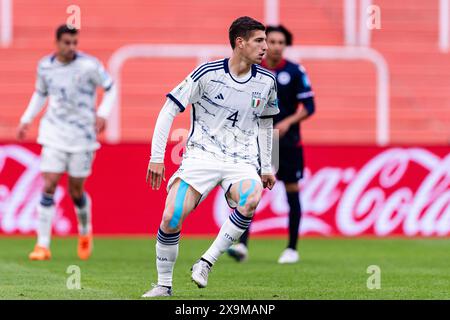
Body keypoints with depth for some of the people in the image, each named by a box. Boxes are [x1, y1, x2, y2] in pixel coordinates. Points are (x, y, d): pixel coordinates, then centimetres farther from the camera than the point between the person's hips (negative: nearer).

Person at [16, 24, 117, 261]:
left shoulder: (89, 65, -11)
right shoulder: (45, 66, 1)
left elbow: (110, 88, 1)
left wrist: (102, 114, -14)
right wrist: (26, 120, 10)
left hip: (82, 135, -2)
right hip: (54, 134, 2)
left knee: (76, 191, 5)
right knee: (48, 187, -10)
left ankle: (85, 233, 36)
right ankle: (43, 245, -8)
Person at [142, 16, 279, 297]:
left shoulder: (266, 81, 5)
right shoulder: (208, 73, -7)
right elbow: (170, 109, -3)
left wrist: (266, 167, 23)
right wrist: (157, 156, -6)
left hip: (242, 161, 2)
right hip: (201, 155, -2)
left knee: (250, 201, -32)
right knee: (170, 219, -17)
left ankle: (206, 263, -20)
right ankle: (164, 286, 5)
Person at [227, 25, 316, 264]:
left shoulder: (295, 72, -4)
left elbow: (309, 107, -4)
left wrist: (288, 122, -18)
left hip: (288, 143, -1)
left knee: (292, 193, 4)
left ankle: (292, 249, 15)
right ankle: (242, 245, -14)